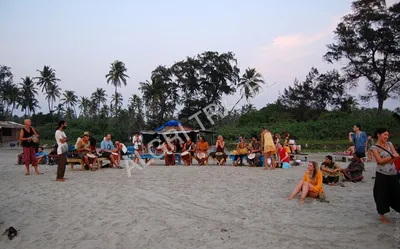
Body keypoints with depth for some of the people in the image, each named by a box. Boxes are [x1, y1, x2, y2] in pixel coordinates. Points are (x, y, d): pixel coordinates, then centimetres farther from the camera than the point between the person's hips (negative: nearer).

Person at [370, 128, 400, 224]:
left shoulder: (389, 144, 8)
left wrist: (385, 160, -17)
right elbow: (380, 161, -14)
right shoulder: (374, 147, -6)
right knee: (382, 195, 4)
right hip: (382, 174, -4)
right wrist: (392, 156, -10)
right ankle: (382, 216, 17)